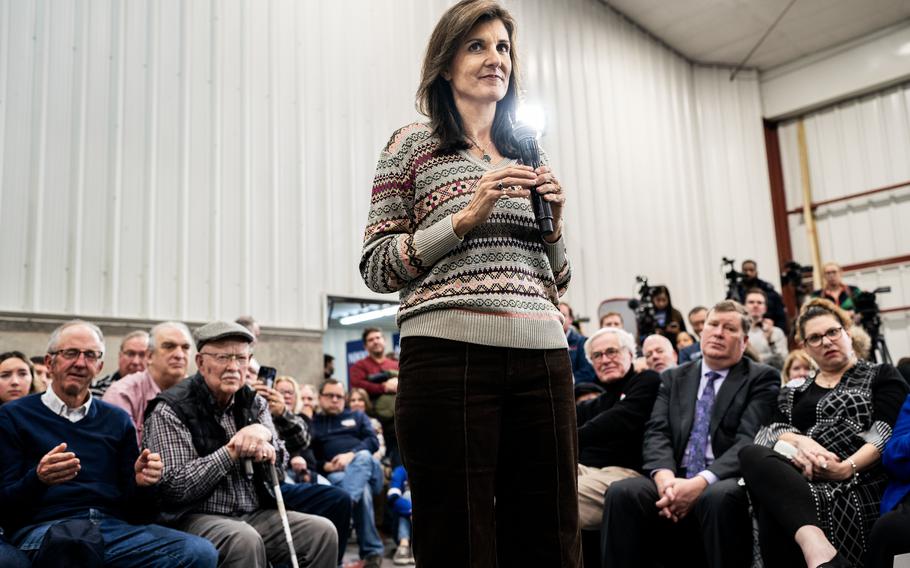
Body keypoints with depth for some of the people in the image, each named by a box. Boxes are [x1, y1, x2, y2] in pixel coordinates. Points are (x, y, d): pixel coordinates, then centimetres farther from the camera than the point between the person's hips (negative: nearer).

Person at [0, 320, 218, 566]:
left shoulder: (117, 420, 22)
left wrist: (142, 483, -3)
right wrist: (38, 479, -15)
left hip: (115, 526, 3)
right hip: (43, 530, -3)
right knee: (76, 538, -41)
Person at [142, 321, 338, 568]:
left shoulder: (255, 404, 10)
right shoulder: (171, 410, -7)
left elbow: (278, 471, 8)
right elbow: (173, 487, -15)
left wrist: (264, 434, -12)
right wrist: (232, 452, -18)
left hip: (256, 515, 6)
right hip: (197, 518, -5)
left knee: (323, 532, -15)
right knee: (246, 540, -36)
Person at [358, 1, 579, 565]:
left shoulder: (527, 159, 20)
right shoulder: (414, 144, 7)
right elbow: (376, 267, 0)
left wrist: (554, 225, 3)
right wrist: (465, 217, -9)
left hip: (542, 359, 5)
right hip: (450, 356, -4)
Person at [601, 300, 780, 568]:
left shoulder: (762, 378, 8)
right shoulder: (673, 378, 19)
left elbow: (750, 440, -7)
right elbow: (656, 432, 6)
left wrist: (702, 482, -22)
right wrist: (664, 475, -17)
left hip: (726, 485, -2)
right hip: (675, 482, 3)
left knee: (718, 497, -37)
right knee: (621, 492, -26)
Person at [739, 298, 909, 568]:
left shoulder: (881, 376, 16)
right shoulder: (796, 393, 27)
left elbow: (888, 433, 0)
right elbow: (774, 431, 10)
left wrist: (847, 467, -18)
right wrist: (801, 441, -14)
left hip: (858, 479, -3)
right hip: (800, 475, 4)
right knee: (751, 454, -36)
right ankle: (815, 545, -50)